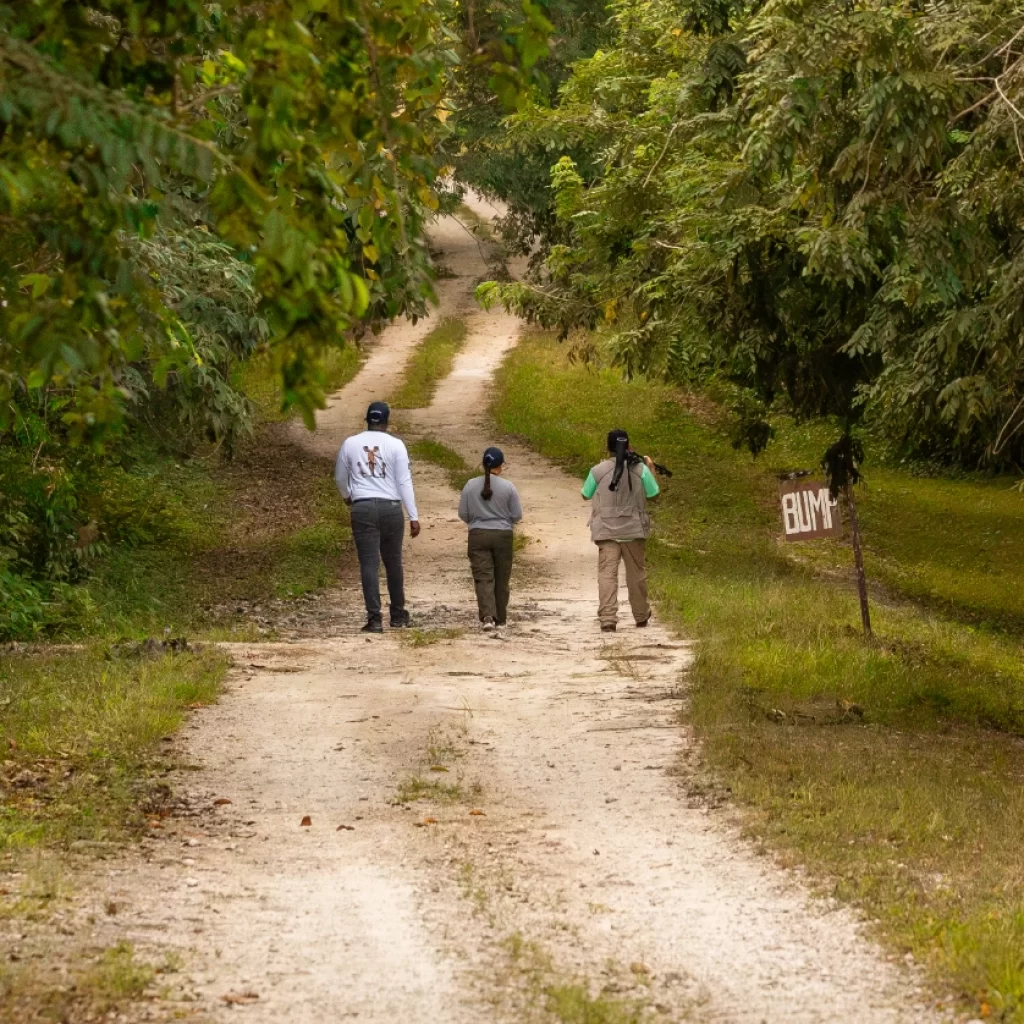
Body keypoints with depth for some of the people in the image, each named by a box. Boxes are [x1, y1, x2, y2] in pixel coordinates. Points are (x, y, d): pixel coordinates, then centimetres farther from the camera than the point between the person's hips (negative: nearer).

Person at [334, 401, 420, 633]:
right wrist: (413, 516, -3)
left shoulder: (350, 444, 5)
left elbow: (340, 477, 18)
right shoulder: (395, 445, -1)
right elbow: (405, 482, -5)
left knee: (369, 564, -2)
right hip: (391, 508, 0)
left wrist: (347, 496, 40)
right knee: (393, 563, 14)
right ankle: (398, 615, 24)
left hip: (362, 509, 0)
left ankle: (374, 618, -10)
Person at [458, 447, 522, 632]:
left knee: (483, 577, -3)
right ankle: (500, 618, 19)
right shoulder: (508, 487, -8)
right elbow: (517, 515, -3)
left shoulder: (471, 486, -4)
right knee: (501, 578, 11)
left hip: (478, 535, 0)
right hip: (502, 535, 0)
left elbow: (463, 514, 1)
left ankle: (488, 615, -21)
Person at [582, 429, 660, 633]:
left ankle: (607, 619, -16)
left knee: (607, 573, -4)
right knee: (636, 573, 16)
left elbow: (586, 495, 8)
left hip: (606, 530, -1)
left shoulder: (599, 471, -6)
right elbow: (654, 494, 5)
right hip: (634, 531, 1)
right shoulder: (640, 469, -6)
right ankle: (641, 615, 29)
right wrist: (651, 470, 18)